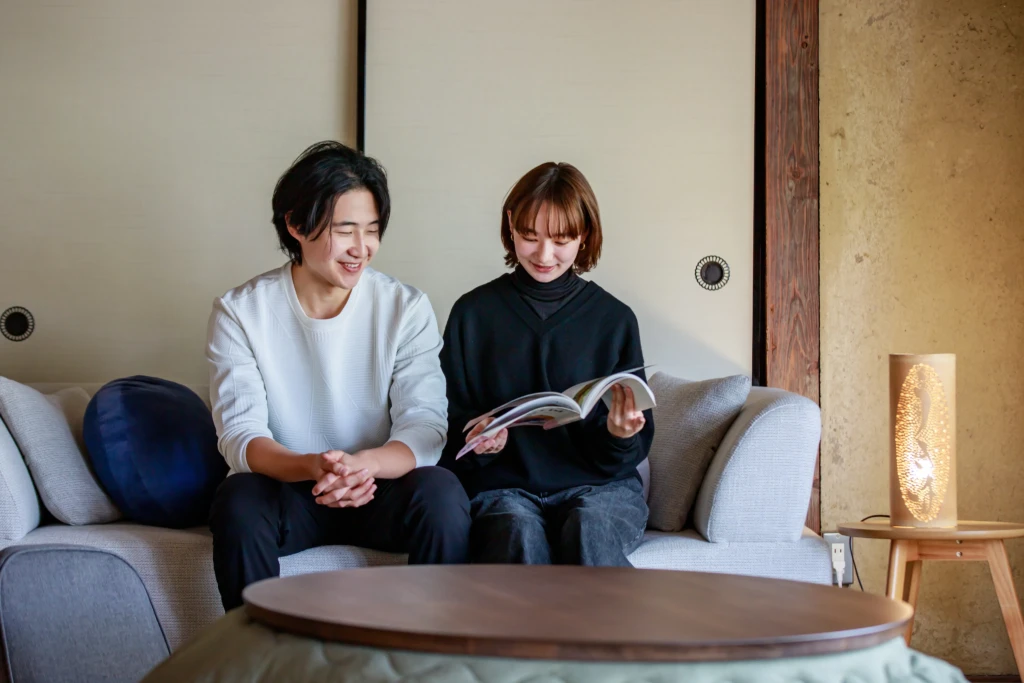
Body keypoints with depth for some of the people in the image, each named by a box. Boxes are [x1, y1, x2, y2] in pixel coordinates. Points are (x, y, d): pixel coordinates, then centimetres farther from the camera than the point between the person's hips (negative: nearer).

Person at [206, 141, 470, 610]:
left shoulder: (406, 308, -2)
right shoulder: (240, 312, -5)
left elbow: (424, 427, -11)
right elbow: (239, 435, -13)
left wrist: (365, 465, -35)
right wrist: (312, 468, -36)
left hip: (378, 491, 1)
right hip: (285, 491, -1)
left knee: (442, 493, -29)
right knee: (238, 502, -32)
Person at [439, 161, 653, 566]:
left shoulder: (615, 319, 9)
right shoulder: (473, 313, 9)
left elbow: (635, 447, 9)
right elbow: (452, 421, 10)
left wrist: (620, 437, -15)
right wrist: (476, 442, -14)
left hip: (599, 485, 0)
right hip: (503, 484, 0)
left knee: (590, 528, -36)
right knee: (518, 530, -36)